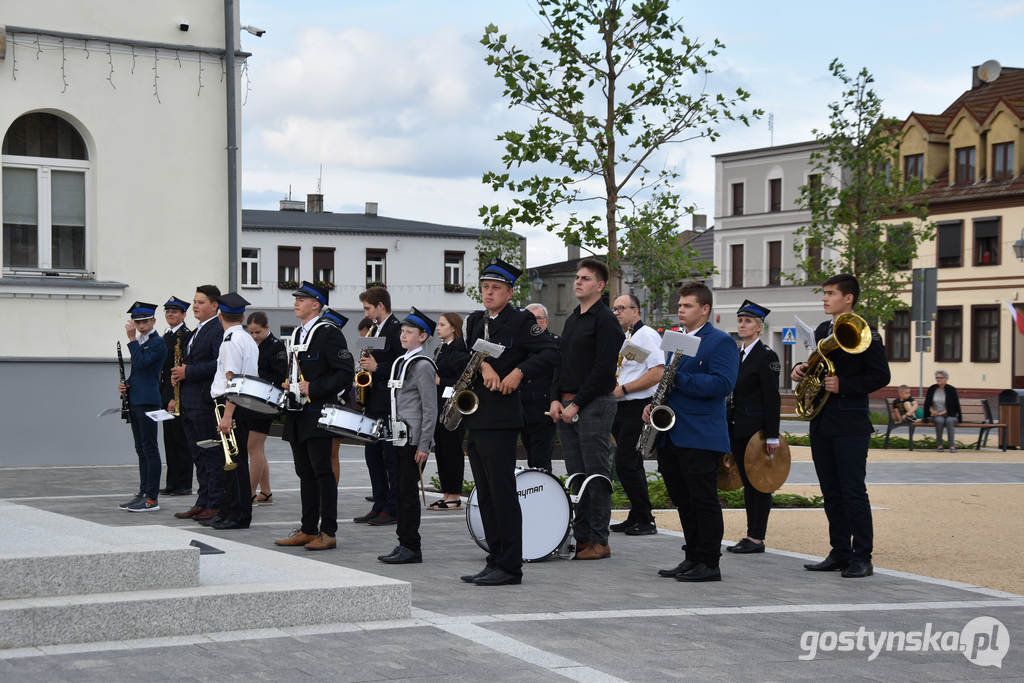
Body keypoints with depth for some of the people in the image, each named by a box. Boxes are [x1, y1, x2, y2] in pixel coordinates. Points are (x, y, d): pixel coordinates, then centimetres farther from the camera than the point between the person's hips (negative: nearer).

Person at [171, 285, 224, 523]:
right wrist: (179, 372, 7)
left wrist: (188, 372, -18)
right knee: (199, 456, 13)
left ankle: (216, 505, -1)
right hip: (190, 403, 10)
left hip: (206, 403, -10)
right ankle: (203, 502, 18)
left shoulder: (218, 331, -12)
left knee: (212, 455, -5)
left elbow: (219, 364, -22)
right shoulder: (196, 332, 20)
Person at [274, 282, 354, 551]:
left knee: (323, 472, -6)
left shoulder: (329, 332, -9)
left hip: (318, 415, -8)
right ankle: (308, 530, 16)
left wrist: (313, 388, -19)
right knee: (305, 473, 11)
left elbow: (346, 373, -15)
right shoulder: (296, 334, 18)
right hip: (298, 417, 8)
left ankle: (328, 533, -2)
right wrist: (289, 385, 10)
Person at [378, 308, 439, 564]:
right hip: (398, 437, 8)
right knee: (401, 491, 10)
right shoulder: (400, 362, 16)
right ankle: (404, 545, 16)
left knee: (408, 492, -5)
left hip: (414, 439, -8)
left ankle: (411, 548, 0)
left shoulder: (423, 366, -10)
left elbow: (430, 410, -12)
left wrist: (423, 446, -15)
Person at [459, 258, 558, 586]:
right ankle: (495, 561, 16)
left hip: (501, 417, -7)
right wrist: (483, 365, -12)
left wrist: (519, 371, -19)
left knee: (503, 494, -6)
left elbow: (550, 353, -10)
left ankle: (510, 567, -2)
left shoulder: (521, 320, -3)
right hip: (475, 419, 7)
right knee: (485, 495, 10)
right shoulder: (475, 321, 17)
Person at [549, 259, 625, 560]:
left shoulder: (605, 320, -9)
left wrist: (576, 404, -16)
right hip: (566, 406, 8)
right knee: (575, 475, 10)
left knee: (596, 475, -5)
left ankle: (599, 542, -1)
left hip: (594, 405, -8)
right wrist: (556, 399, 3)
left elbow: (603, 369, -16)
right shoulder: (572, 320, 17)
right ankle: (580, 537, 15)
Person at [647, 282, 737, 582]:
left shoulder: (721, 342, -6)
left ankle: (709, 563, 1)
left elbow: (722, 383, -19)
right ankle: (692, 558, 20)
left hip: (701, 438, -8)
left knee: (704, 500, -4)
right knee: (683, 500, 12)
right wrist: (653, 403, 8)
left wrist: (678, 379, -20)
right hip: (671, 435, 8)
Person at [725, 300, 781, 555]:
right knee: (746, 482, 10)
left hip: (756, 428, -8)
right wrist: (728, 428, 16)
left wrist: (772, 436, -17)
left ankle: (757, 538, 0)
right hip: (738, 428, 8)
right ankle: (751, 534, 15)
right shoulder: (735, 355, 15)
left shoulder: (767, 356, -8)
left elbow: (772, 399, -13)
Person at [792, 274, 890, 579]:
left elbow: (880, 376, -11)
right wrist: (801, 369, 3)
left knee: (854, 491, -7)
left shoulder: (865, 335, -8)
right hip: (822, 423, 8)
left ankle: (862, 558, -2)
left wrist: (843, 386, -19)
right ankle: (839, 554, 17)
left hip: (850, 424, -8)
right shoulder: (822, 331, 15)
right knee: (831, 493, 10)